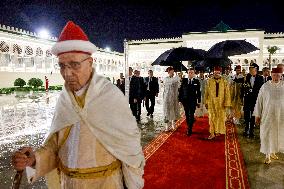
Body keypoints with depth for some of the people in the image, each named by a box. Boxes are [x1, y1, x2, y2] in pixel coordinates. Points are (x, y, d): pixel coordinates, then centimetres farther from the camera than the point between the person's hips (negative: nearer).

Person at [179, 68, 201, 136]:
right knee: (187, 115, 10)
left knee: (191, 115, -5)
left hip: (193, 101, -2)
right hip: (185, 101, 2)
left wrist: (199, 101, 2)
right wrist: (180, 99, 0)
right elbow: (181, 90, 4)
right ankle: (189, 127, 23)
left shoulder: (197, 81, 0)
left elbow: (198, 92, 3)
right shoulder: (184, 80, 3)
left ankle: (189, 129, 1)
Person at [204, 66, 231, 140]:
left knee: (221, 118, 10)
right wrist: (206, 102, 3)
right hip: (211, 103, 0)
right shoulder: (209, 81, 1)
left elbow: (227, 94, -1)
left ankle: (218, 131, 27)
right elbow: (206, 93, 4)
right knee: (212, 118, 0)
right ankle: (212, 133, 6)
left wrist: (226, 104, -5)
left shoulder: (224, 82, -1)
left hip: (221, 103, 0)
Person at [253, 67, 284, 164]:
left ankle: (273, 152, 34)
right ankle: (267, 155, 17)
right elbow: (259, 100, -3)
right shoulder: (265, 86, -6)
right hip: (268, 114, -2)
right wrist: (257, 115, -4)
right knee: (267, 134, 3)